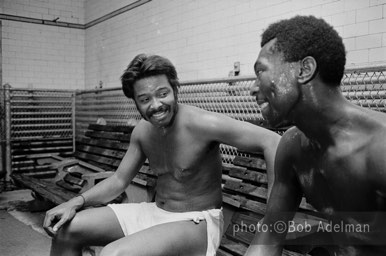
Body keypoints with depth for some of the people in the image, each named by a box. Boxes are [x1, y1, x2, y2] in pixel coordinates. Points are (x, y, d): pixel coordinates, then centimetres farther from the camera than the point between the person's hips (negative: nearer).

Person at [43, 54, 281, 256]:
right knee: (66, 229, 4)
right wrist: (77, 202, -6)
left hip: (197, 222, -7)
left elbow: (271, 141, -27)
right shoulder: (141, 132, -2)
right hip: (155, 212, 7)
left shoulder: (201, 124, -24)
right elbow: (118, 180, 9)